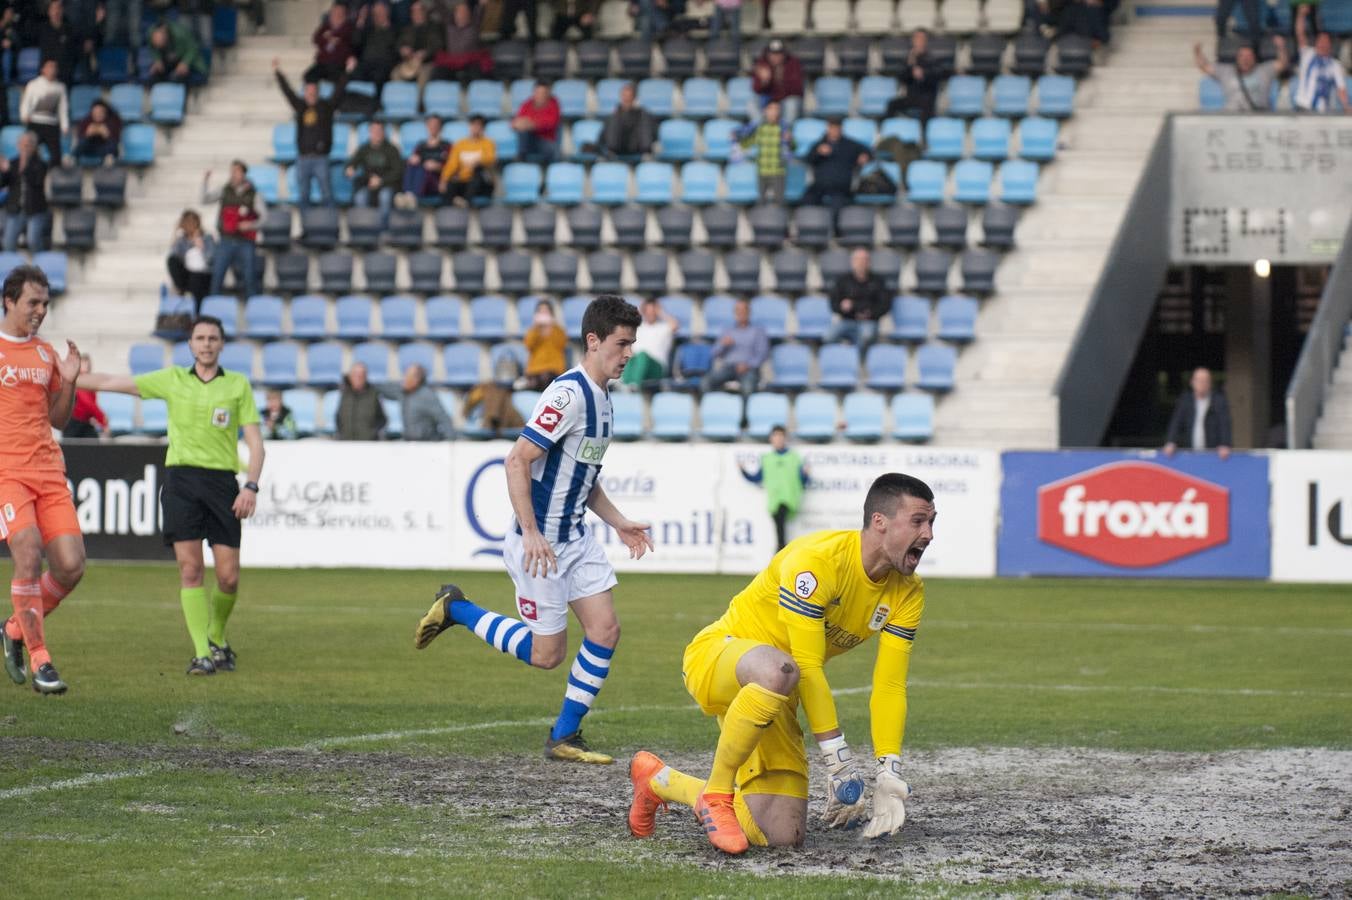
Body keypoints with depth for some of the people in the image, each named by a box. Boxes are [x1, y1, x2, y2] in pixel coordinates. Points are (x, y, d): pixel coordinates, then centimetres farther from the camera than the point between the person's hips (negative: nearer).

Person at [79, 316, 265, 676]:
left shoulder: (238, 385, 7)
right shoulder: (172, 379, 9)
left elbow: (255, 441, 5)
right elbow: (110, 382, 10)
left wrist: (251, 485, -8)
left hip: (222, 481, 0)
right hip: (181, 479, 0)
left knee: (228, 577, -3)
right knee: (190, 570, -10)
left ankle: (217, 639, 24)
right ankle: (201, 654, -8)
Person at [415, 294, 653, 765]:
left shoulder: (601, 396, 10)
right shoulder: (568, 393, -21)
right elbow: (517, 461, -23)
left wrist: (620, 523, 17)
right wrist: (531, 533, -26)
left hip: (577, 537, 9)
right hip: (541, 543, -9)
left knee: (605, 629, -1)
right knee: (546, 653, -1)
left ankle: (565, 736, 8)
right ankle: (455, 609, 17)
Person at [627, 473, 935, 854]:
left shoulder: (907, 593, -4)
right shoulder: (815, 561, -26)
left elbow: (889, 687, -5)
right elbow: (807, 669, -26)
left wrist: (888, 777, -16)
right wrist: (839, 759, -27)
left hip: (772, 697, 7)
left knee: (782, 835, -7)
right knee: (777, 669, -45)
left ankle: (661, 781, 19)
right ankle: (716, 792, -22)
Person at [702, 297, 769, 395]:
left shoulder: (757, 331, 14)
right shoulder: (729, 330, 24)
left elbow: (763, 353, 3)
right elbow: (715, 352, 19)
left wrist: (748, 365, -14)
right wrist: (723, 345, -4)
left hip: (748, 368, -3)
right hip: (728, 366, 3)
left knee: (749, 387, -40)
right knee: (709, 381, -31)